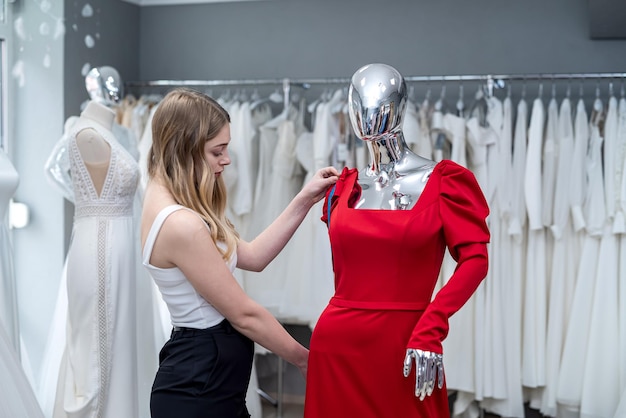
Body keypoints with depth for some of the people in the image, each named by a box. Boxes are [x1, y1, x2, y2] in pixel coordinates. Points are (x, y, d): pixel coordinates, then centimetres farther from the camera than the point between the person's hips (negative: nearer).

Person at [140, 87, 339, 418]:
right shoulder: (181, 225, -25)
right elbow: (244, 315, -17)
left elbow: (252, 256, 10)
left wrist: (304, 200, 7)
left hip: (203, 375, 10)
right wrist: (304, 359, -5)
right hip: (198, 390, -10)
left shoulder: (166, 202, 5)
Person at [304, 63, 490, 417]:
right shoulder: (345, 187, 9)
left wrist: (429, 330, -19)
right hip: (338, 345, 3)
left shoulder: (443, 182, -2)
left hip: (407, 345, -3)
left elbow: (475, 259, -10)